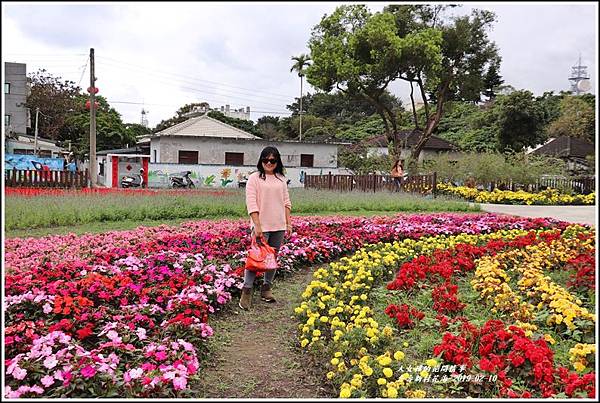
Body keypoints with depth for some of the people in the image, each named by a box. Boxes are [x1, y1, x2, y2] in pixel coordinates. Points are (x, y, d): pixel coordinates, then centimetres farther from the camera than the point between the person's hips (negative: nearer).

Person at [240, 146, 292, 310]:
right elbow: (251, 203, -10)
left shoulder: (281, 179, 13)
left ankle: (266, 289, 21)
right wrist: (257, 226, -16)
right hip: (262, 226, -5)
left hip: (279, 226, 5)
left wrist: (288, 224, 9)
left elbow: (286, 203, 15)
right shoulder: (254, 178, -3)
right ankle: (247, 291, -2)